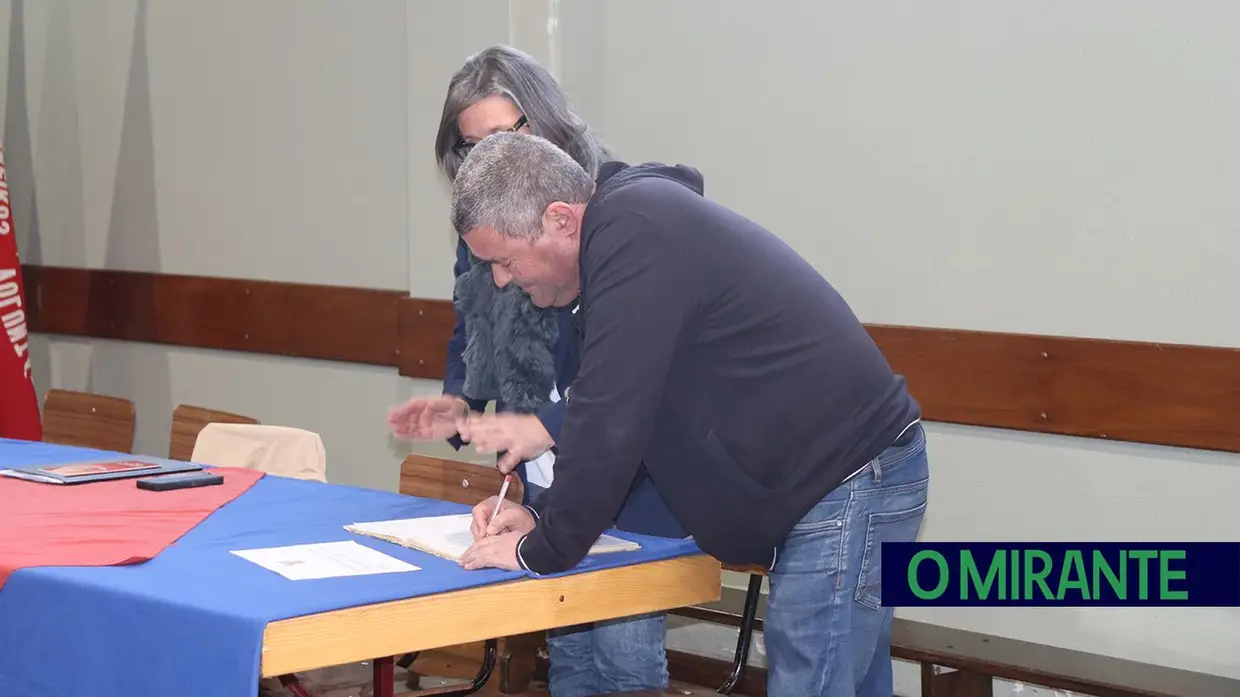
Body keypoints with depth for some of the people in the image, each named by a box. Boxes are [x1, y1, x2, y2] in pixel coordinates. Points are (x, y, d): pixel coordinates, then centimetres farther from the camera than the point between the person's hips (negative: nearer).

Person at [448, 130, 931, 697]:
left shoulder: (634, 233, -19)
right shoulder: (631, 224, 13)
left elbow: (609, 423, -22)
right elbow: (613, 418, 20)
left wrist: (542, 549, -11)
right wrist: (542, 516, 10)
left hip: (847, 485, -11)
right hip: (842, 477, 11)